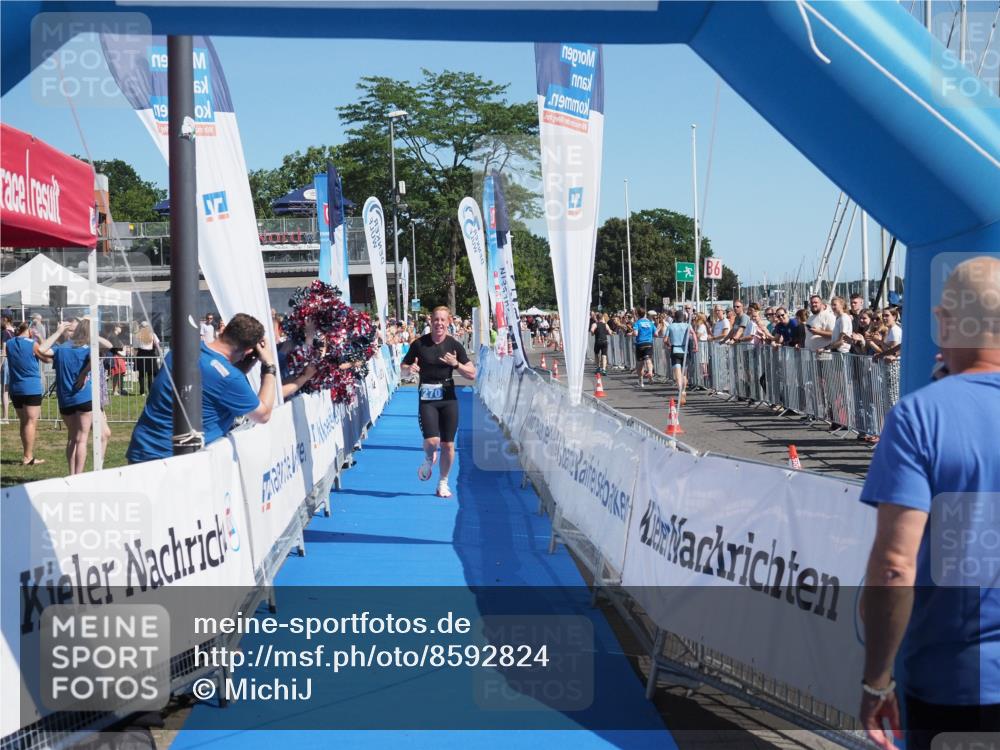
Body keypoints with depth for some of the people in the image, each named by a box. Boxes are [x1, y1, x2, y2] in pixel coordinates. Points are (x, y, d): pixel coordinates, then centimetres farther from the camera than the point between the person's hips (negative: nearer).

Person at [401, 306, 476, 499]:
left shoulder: (454, 346, -1)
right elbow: (404, 368, 7)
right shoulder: (419, 344, -4)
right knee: (431, 441, -17)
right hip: (427, 399, -2)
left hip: (448, 398, 2)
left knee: (448, 444, 4)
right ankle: (429, 461, 19)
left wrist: (456, 364, -17)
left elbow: (472, 374, -1)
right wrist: (410, 369, -16)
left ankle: (443, 483, 23)